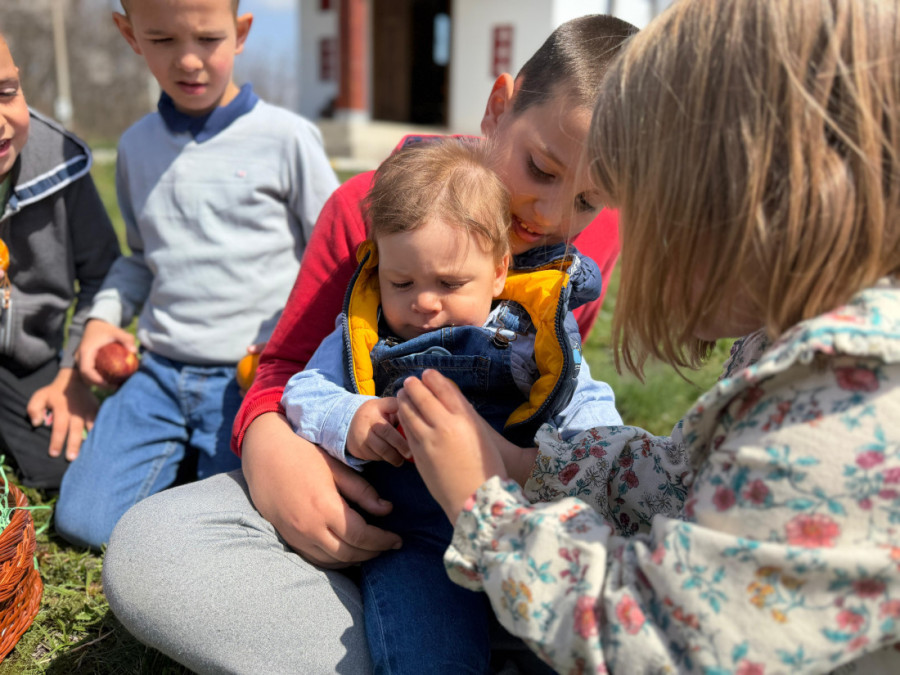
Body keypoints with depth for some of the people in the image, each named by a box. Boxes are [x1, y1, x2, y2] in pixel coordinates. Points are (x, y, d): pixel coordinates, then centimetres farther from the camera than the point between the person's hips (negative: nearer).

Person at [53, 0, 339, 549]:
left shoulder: (286, 138, -7)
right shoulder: (137, 145, 10)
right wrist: (105, 317, 5)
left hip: (248, 376, -4)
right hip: (159, 370, 5)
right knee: (84, 520, -1)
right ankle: (184, 455, 23)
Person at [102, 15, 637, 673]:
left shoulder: (598, 231, -3)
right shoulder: (368, 206, -6)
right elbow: (287, 360, 1)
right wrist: (266, 440, -22)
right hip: (358, 494, 1)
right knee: (144, 549, -26)